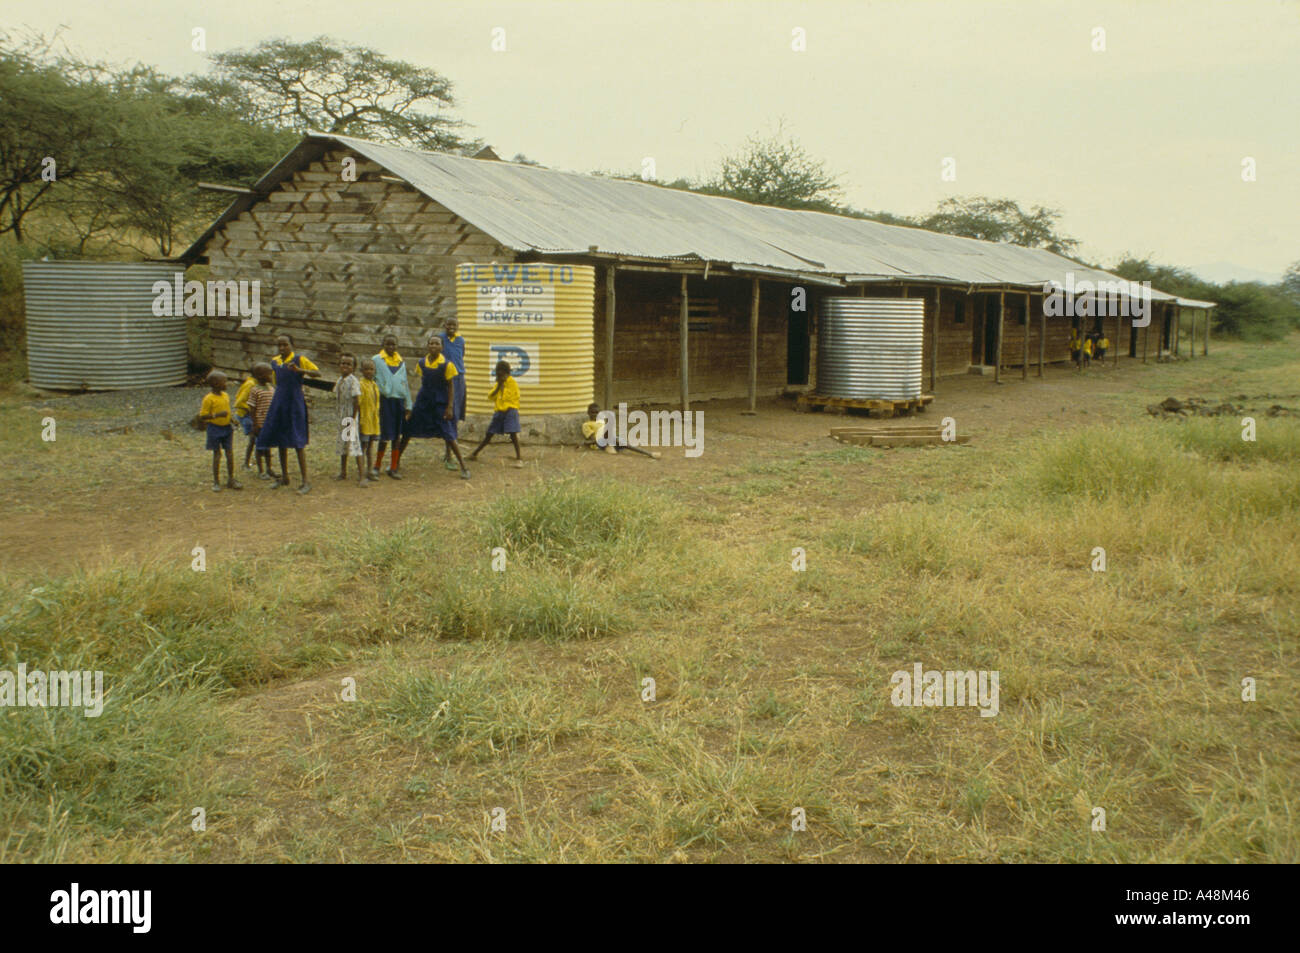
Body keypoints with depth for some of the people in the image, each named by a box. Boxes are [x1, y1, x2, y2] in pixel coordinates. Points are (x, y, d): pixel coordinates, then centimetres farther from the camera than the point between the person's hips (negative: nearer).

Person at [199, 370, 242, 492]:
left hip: (227, 428, 6)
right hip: (215, 428, -6)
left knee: (230, 454, 6)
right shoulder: (209, 399, -13)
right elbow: (202, 416, -15)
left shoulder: (226, 395, 7)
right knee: (217, 454, 2)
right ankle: (216, 482, 12)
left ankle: (231, 480, 16)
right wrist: (217, 415, -25)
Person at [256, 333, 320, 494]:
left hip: (295, 405, -6)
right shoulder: (274, 362, 10)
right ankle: (284, 477, 27)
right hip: (279, 405, 6)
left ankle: (305, 482, -3)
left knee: (298, 442, -7)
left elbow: (318, 373, -16)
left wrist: (299, 370, -30)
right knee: (280, 441, 13)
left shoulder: (299, 360, -7)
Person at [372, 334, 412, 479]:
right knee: (385, 435, -6)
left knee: (397, 436, 6)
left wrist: (408, 405, 13)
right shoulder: (376, 360, 1)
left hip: (399, 400, 4)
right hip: (384, 400, -4)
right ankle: (377, 466, 10)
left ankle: (393, 468, 14)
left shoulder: (401, 362, 13)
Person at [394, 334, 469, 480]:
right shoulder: (422, 363, 1)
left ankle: (463, 467, 8)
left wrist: (450, 407, -11)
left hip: (440, 403, -4)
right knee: (407, 432, 3)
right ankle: (394, 466, 12)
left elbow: (451, 386, -6)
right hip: (423, 402, 4)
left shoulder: (446, 365, -10)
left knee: (449, 436, -5)